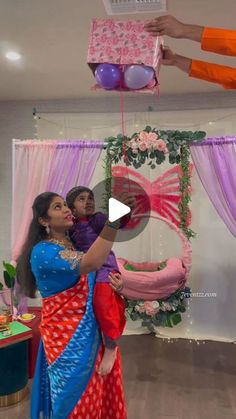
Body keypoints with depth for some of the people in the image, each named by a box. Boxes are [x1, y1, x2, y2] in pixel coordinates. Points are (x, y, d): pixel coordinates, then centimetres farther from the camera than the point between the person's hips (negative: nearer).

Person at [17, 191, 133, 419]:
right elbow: (90, 264, -36)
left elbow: (91, 285, 14)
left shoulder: (77, 245, 5)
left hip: (90, 330, 7)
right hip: (66, 334, -7)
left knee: (92, 392, 21)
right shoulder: (43, 251, -19)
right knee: (75, 394, 10)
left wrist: (114, 285, -9)